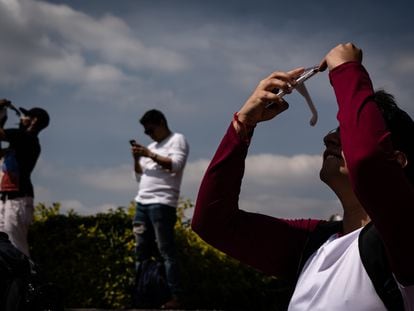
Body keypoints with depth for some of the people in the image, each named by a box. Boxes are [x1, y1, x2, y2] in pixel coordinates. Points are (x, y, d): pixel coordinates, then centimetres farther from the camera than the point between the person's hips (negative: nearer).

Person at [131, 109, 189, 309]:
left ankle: (175, 297, -13)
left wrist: (149, 154, -11)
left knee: (166, 251, -12)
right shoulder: (152, 146, 25)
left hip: (162, 203, -8)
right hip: (142, 202, 8)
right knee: (142, 251, 4)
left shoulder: (177, 140, 3)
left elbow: (176, 165, -12)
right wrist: (137, 158, 9)